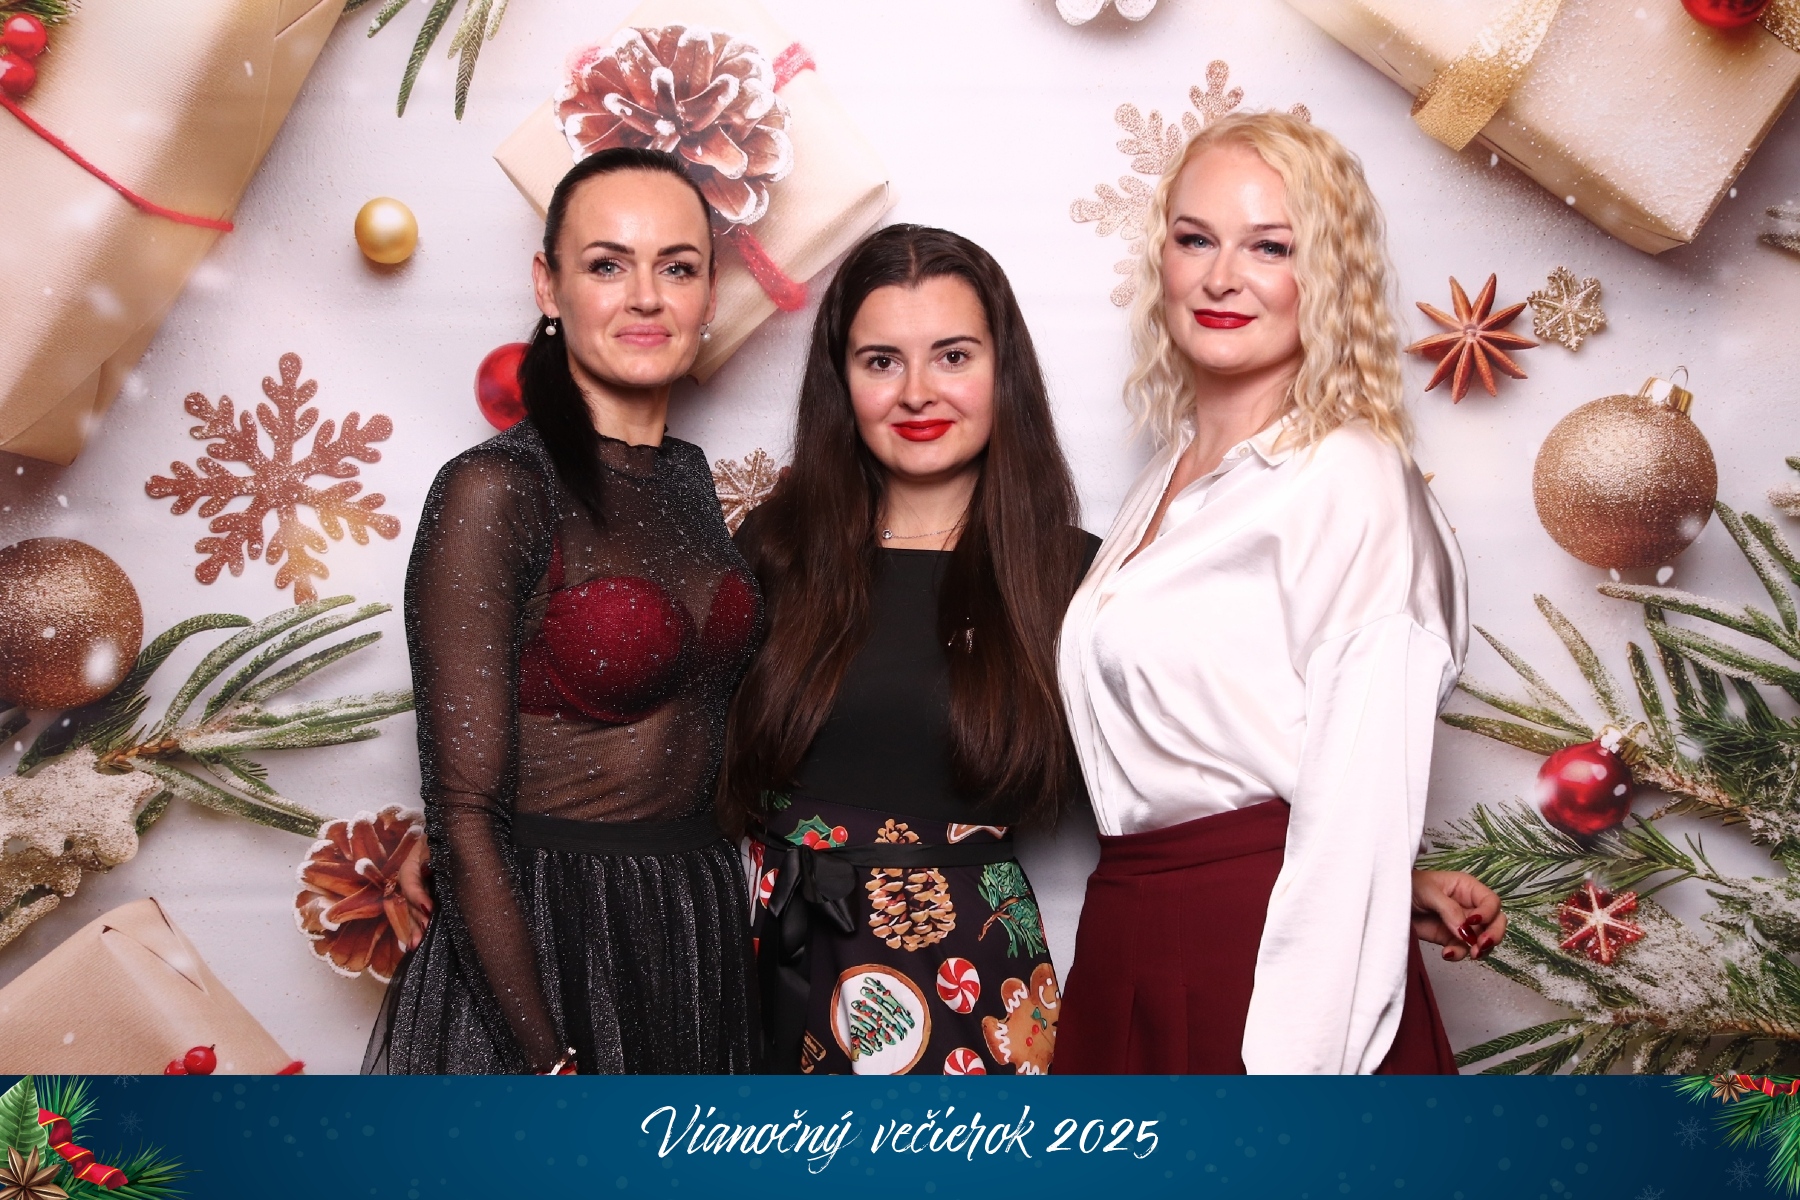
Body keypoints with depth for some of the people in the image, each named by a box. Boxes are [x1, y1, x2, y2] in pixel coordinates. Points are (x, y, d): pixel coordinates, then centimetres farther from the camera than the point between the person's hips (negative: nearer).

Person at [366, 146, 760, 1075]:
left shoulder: (686, 476, 6)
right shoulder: (495, 491, -16)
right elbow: (463, 813, -18)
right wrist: (550, 1064, -20)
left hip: (701, 925, 7)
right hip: (548, 936, -7)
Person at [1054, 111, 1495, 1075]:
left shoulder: (1347, 480, -12)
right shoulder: (1173, 472, 11)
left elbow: (1355, 800, -16)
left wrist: (1294, 1063, -18)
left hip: (1269, 957, -7)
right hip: (1126, 955, 7)